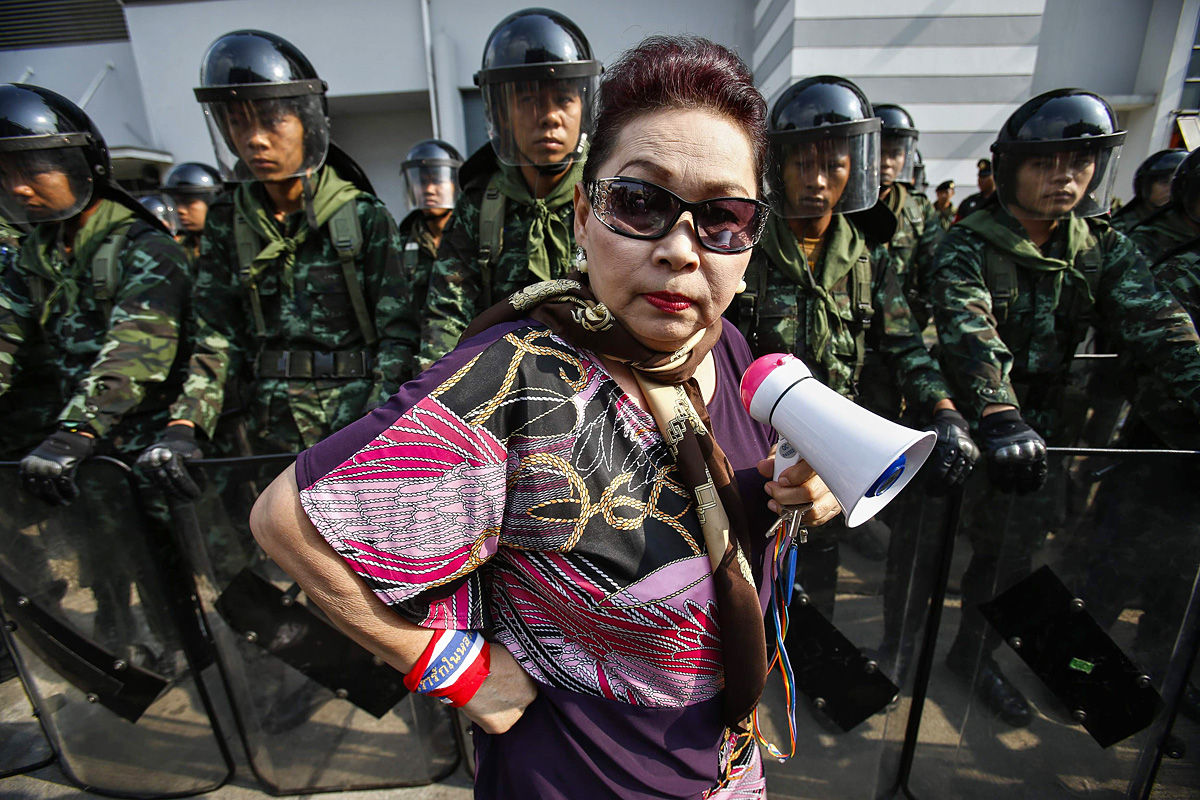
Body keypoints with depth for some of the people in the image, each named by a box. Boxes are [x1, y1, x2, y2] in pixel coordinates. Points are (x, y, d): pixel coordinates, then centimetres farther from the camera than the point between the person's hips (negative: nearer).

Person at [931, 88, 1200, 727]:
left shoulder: (1104, 250, 4)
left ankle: (974, 652, 37)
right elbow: (967, 329, -29)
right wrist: (998, 414, -44)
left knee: (1011, 549, 14)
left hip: (1042, 429, 5)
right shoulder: (967, 245, -12)